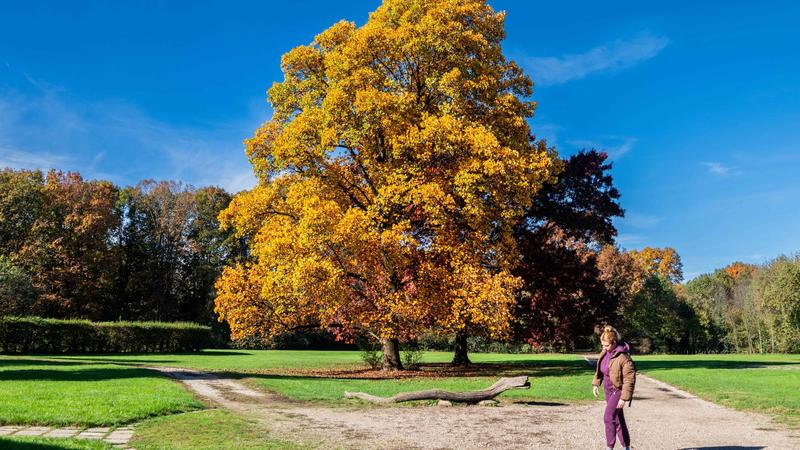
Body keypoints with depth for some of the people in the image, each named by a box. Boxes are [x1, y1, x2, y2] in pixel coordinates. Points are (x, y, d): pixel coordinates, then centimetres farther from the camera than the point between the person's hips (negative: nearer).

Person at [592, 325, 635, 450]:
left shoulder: (623, 357, -25)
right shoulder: (605, 352, -2)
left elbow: (629, 379, -23)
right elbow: (599, 368, 15)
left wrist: (624, 398, -23)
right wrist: (596, 383, 11)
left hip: (619, 390, -8)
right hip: (608, 389, 8)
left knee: (608, 417, -14)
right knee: (618, 419, 16)